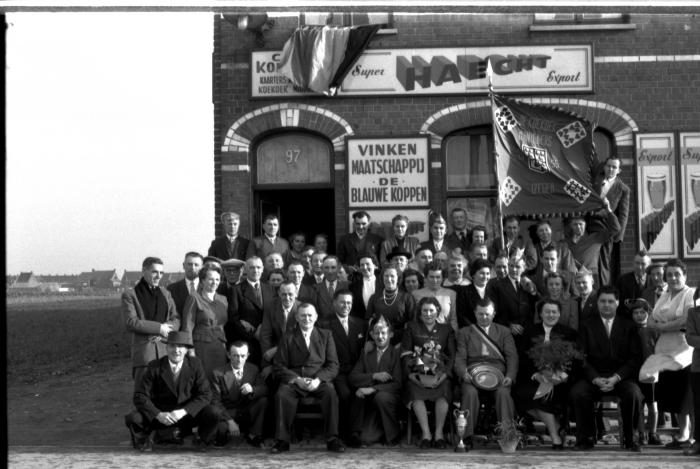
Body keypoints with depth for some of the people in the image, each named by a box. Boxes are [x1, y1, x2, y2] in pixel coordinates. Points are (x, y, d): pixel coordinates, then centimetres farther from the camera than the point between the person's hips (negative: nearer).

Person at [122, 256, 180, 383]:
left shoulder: (165, 294, 20)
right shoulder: (129, 295, 5)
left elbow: (176, 319, 12)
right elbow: (131, 323, -8)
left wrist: (166, 328, -10)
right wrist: (159, 328, -10)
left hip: (167, 350, 4)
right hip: (143, 351, -4)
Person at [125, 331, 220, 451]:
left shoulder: (195, 364, -5)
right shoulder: (155, 367, -7)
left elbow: (204, 394, -9)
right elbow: (140, 396, -11)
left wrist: (184, 411, -24)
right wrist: (158, 414, -27)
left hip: (188, 413, 0)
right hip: (161, 415, 0)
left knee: (212, 414, -28)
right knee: (133, 419, -27)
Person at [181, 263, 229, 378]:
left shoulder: (223, 300, 14)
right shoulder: (194, 299, -1)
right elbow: (187, 327, -5)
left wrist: (227, 347, 8)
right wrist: (190, 350, -12)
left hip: (221, 348, 4)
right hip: (201, 346, -4)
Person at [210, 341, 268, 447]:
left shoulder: (253, 369, 2)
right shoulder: (219, 373, -8)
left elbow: (265, 389, -5)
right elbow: (216, 402, -12)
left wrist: (252, 389, -30)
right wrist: (230, 421, -26)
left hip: (247, 413, 3)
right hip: (227, 413, -3)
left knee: (263, 400, -24)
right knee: (220, 428, -36)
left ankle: (253, 435, -10)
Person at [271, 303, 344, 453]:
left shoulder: (326, 335, 14)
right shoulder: (287, 338, 12)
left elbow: (333, 365, 5)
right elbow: (279, 366, 4)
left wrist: (318, 379, -14)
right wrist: (296, 379, -14)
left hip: (319, 381, 0)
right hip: (294, 380, 0)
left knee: (330, 392, -32)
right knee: (282, 394, -31)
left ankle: (332, 439, -25)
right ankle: (282, 440, -22)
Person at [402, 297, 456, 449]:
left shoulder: (446, 330, 19)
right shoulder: (412, 327, 18)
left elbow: (451, 355, 10)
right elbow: (406, 354, 8)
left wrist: (443, 374, -7)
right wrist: (412, 375, -8)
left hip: (439, 374, 0)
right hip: (418, 374, 0)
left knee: (444, 391, -32)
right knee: (415, 392, -32)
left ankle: (439, 433, -24)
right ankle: (426, 434, -27)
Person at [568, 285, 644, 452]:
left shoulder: (628, 326, 12)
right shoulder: (587, 325, 11)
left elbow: (635, 357, 2)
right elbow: (582, 357, 1)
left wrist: (616, 377, -13)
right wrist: (595, 379, -16)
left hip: (622, 377, 0)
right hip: (594, 377, 0)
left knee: (634, 394, -32)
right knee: (576, 393, -30)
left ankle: (630, 438, -9)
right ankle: (586, 437, -11)